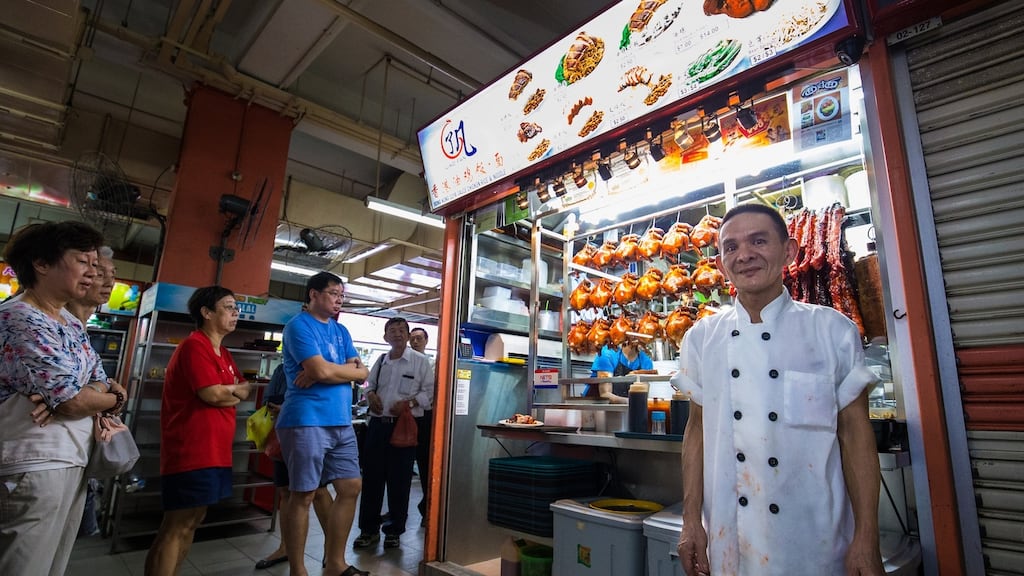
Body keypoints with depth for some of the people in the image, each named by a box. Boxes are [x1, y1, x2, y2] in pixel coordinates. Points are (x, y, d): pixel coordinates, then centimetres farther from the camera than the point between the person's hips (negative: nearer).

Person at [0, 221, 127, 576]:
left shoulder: (71, 322, 11)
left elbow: (101, 382, 12)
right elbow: (74, 401, -20)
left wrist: (71, 397, -10)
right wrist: (113, 397, 1)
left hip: (74, 461, 8)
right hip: (35, 466, -8)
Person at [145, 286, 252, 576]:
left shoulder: (222, 353, 17)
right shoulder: (195, 345, -14)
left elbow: (245, 391, 16)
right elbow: (213, 394, -20)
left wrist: (226, 390, -5)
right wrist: (234, 391, -1)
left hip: (213, 451, 10)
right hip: (192, 452, -10)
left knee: (191, 522, 16)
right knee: (177, 527, -4)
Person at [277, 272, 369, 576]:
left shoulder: (341, 331, 16)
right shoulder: (298, 325, -6)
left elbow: (361, 372, 6)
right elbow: (322, 370, -18)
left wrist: (328, 371, -11)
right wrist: (350, 370, -1)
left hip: (341, 422, 8)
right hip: (306, 421, -7)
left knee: (351, 487, 8)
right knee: (303, 495, 1)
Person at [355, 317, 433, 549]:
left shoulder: (420, 361, -2)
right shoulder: (381, 360, 12)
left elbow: (429, 391, -4)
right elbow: (370, 385, 21)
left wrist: (408, 403, -17)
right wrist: (370, 395, -1)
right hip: (377, 423, 4)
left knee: (399, 479, 4)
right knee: (371, 476, 8)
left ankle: (394, 530, 20)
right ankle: (369, 529, 23)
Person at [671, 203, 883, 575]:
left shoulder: (832, 330, -6)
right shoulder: (701, 338, -2)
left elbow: (855, 433, -4)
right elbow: (697, 430, 2)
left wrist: (867, 540, -5)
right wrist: (691, 521, 1)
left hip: (815, 540, -1)